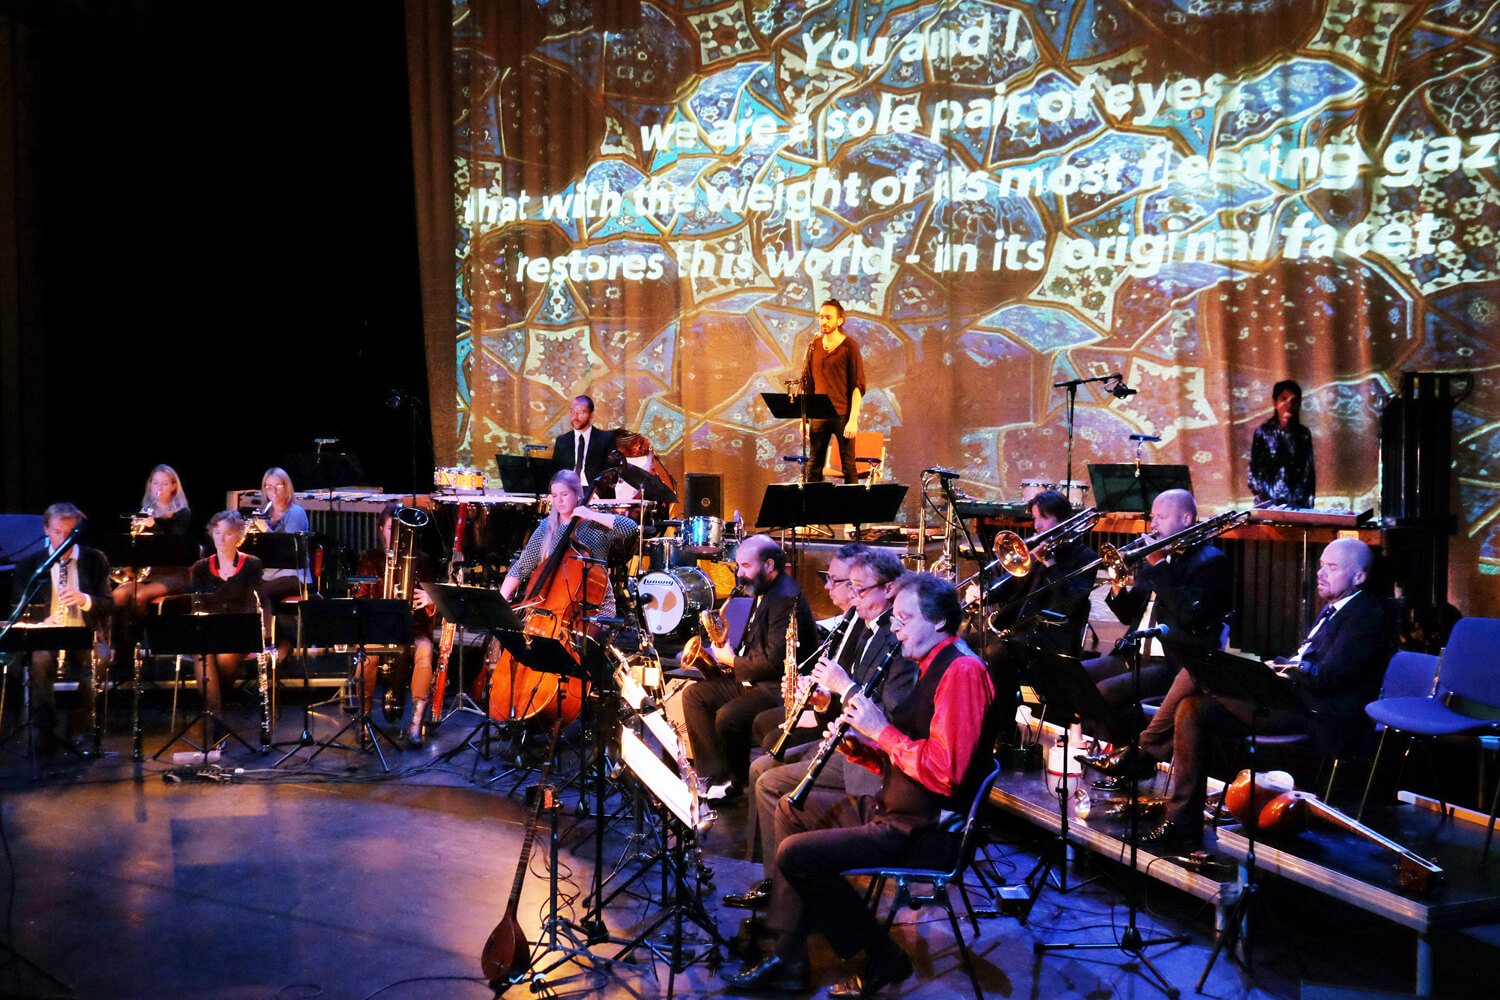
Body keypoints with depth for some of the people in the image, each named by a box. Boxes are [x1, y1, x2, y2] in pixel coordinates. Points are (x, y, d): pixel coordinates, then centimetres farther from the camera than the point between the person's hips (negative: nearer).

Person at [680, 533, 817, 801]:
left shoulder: (786, 598, -20)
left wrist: (732, 661, -12)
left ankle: (736, 781, -3)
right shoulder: (765, 592, 12)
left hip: (778, 686, -11)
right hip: (753, 677, 11)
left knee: (727, 717, -29)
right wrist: (726, 655, 1)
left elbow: (775, 663, -25)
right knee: (693, 694, 2)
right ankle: (713, 774, 0)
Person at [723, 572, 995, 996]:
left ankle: (883, 958, 0)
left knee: (796, 854, -17)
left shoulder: (962, 671, -18)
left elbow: (945, 773, -27)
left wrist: (882, 730, -20)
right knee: (792, 811, 17)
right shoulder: (929, 667, 15)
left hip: (926, 828, -11)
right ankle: (788, 961, 13)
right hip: (893, 807, 11)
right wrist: (859, 746, 0)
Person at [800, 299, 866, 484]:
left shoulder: (849, 346, -3)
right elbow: (806, 384, 13)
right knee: (813, 467, 4)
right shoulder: (814, 346, 10)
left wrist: (853, 419, -14)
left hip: (843, 415, -4)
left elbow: (858, 386, -6)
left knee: (848, 467, 0)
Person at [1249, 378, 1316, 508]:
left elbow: (1309, 471, 10)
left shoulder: (1304, 434, 9)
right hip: (1268, 503, -2)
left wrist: (1309, 502, 2)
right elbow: (1254, 470, 0)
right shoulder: (1263, 432, 2)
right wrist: (1262, 497, -10)